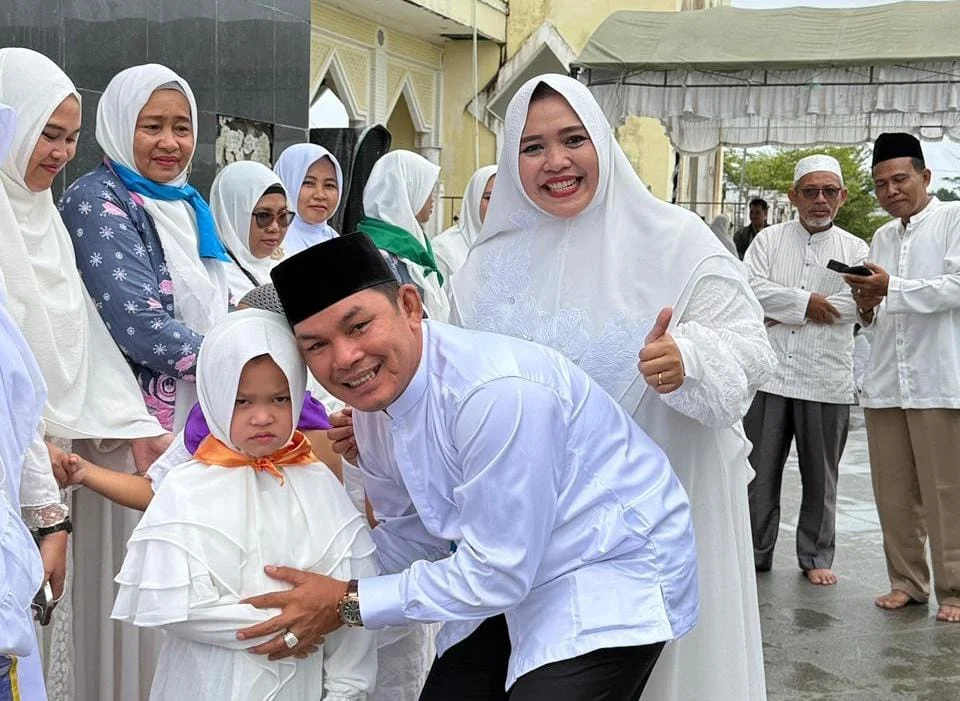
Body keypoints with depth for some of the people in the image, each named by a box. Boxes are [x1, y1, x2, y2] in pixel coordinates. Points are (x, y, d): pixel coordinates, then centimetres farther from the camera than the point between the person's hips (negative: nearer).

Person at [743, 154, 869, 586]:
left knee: (820, 477, 9)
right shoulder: (769, 240, 8)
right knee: (760, 472, 5)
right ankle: (755, 553, 18)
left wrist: (785, 314, -10)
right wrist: (807, 303, -12)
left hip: (826, 382, 0)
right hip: (770, 375, 0)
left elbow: (857, 304, -9)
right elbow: (751, 288, -7)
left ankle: (816, 557, 22)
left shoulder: (855, 250, 7)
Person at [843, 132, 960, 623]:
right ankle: (907, 582, 18)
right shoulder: (881, 237, 21)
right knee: (894, 492, 8)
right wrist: (866, 308, 1)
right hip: (885, 382, 6)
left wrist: (893, 287, -19)